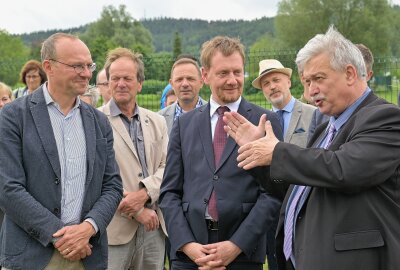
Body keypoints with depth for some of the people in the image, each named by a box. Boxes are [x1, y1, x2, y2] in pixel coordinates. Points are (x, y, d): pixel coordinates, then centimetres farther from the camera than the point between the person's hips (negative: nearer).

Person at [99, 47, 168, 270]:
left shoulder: (157, 122, 12)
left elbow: (167, 167, 6)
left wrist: (144, 193, -13)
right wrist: (136, 211, -10)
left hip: (154, 226, 5)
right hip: (114, 228, -4)